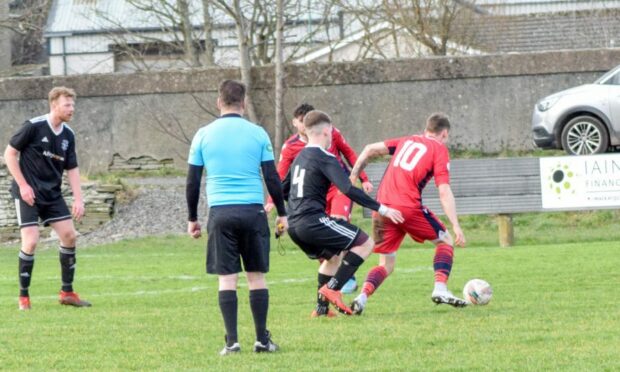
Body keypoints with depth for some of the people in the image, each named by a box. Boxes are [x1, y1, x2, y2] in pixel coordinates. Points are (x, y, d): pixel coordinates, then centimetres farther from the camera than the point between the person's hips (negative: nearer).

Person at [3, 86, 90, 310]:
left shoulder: (68, 135, 4)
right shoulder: (33, 126, -14)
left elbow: (72, 169, 11)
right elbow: (9, 153, -9)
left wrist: (78, 199, 0)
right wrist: (23, 185, -14)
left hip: (52, 194, 6)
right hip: (28, 193, -6)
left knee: (69, 235, -2)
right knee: (31, 241, -14)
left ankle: (67, 292, 10)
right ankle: (23, 296, 0)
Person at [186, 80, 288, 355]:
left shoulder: (204, 135, 4)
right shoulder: (257, 134, 3)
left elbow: (192, 182, 6)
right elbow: (272, 178, 4)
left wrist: (192, 219, 16)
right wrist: (282, 214, 14)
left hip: (220, 212, 0)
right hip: (253, 210, 0)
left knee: (226, 278, 2)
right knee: (257, 276, 7)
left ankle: (232, 341, -2)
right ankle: (262, 340, 8)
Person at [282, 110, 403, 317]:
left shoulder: (299, 158, 18)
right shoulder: (325, 158, -9)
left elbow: (283, 189, 30)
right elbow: (348, 190, -19)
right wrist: (381, 209, -18)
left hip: (294, 225, 9)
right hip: (313, 221, -9)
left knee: (332, 257, 28)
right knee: (365, 243, -4)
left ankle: (322, 307, 20)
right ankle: (332, 289, -11)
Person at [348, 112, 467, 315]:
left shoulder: (406, 141, 22)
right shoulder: (440, 150, 6)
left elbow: (370, 149, 15)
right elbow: (444, 192, -5)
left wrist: (353, 175, 19)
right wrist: (456, 226, -7)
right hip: (407, 206, -5)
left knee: (386, 265, 15)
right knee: (445, 240, 18)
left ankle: (362, 296, -11)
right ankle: (440, 289, 0)